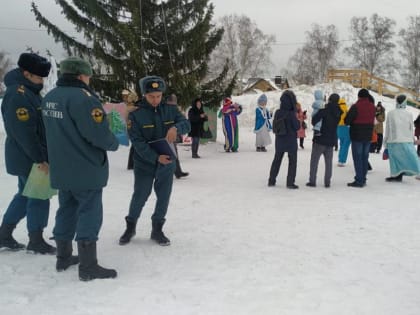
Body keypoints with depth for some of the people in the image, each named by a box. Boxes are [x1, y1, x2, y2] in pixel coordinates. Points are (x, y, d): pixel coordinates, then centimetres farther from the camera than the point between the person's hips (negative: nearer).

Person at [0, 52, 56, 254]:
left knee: (25, 194, 18)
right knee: (39, 197, 0)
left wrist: (41, 155, 18)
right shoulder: (18, 95, -21)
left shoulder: (29, 91, 11)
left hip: (27, 156, 10)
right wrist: (40, 159, -22)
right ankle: (36, 241, 14)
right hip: (28, 157, -10)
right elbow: (24, 132, -26)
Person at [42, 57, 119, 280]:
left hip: (61, 168, 9)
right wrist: (115, 143, -5)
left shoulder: (49, 98, 8)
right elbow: (98, 133, -24)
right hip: (87, 169, -8)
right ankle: (88, 267, 1)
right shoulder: (82, 97, -20)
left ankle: (63, 258, 29)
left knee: (66, 210, 18)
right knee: (89, 214, -2)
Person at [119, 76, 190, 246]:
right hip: (144, 164, -3)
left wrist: (176, 127, -31)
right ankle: (130, 226, 31)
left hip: (167, 163, 3)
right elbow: (137, 141, -17)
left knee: (163, 198, 10)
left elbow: (186, 124, -7)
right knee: (139, 197, 8)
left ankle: (157, 230, 28)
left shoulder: (170, 109, -3)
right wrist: (155, 157, -28)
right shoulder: (136, 114, -12)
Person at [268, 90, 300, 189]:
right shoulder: (291, 114, -19)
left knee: (276, 160, 17)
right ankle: (290, 182, 5)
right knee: (292, 161, 8)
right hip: (291, 141, -4)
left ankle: (271, 181, 21)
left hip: (279, 141, 4)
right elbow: (297, 127, -12)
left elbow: (274, 127, 2)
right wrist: (298, 120, 4)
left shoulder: (277, 113, -6)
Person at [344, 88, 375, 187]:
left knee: (358, 158, -2)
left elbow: (347, 121, -12)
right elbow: (372, 120, 13)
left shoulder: (356, 106, -15)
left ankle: (359, 180, -4)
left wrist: (353, 122, 7)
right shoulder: (372, 107, 5)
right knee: (365, 157, 13)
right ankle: (363, 180, 17)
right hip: (368, 136, 6)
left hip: (357, 136, -6)